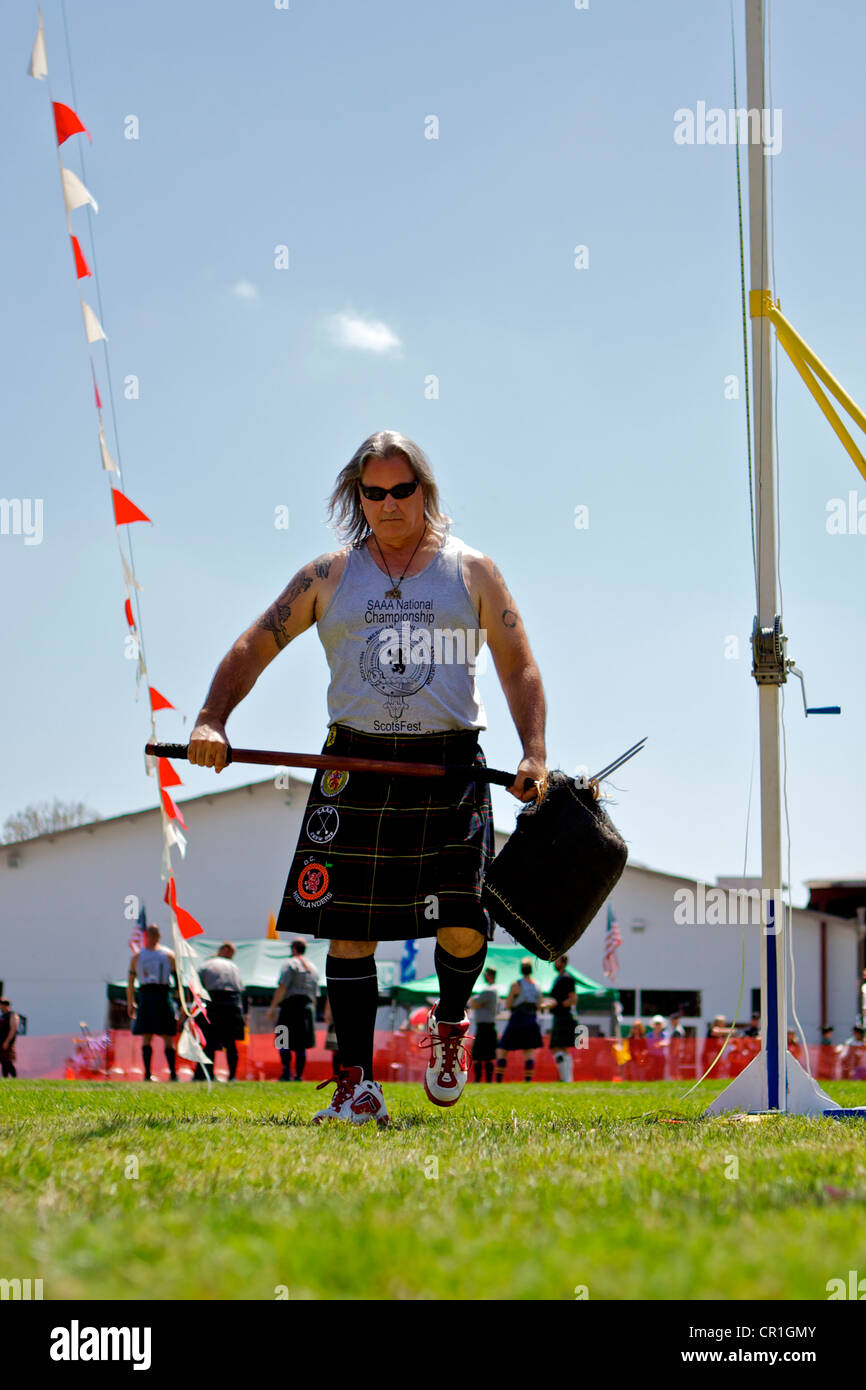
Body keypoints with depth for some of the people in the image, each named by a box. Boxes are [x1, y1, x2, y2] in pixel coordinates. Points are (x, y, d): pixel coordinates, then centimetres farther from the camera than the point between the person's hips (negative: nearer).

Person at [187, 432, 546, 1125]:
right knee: (349, 930, -2)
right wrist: (212, 720, -6)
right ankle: (357, 1083, 5)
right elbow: (252, 649, 11)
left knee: (462, 926, -8)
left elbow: (519, 668, 9)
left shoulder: (472, 571, 11)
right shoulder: (330, 575, 12)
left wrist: (534, 754, -6)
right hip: (355, 766, 1)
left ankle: (450, 1022, 24)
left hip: (450, 768, -1)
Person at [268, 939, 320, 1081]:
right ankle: (299, 1075, 2)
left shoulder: (291, 964, -2)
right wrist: (312, 1013, 25)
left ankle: (287, 1072, -17)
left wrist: (273, 1007, -11)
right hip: (307, 1006, 6)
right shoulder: (313, 968, 20)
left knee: (284, 1042, -5)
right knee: (301, 1046, 6)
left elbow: (282, 988, -12)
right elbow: (315, 994, 20)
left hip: (291, 1005, -6)